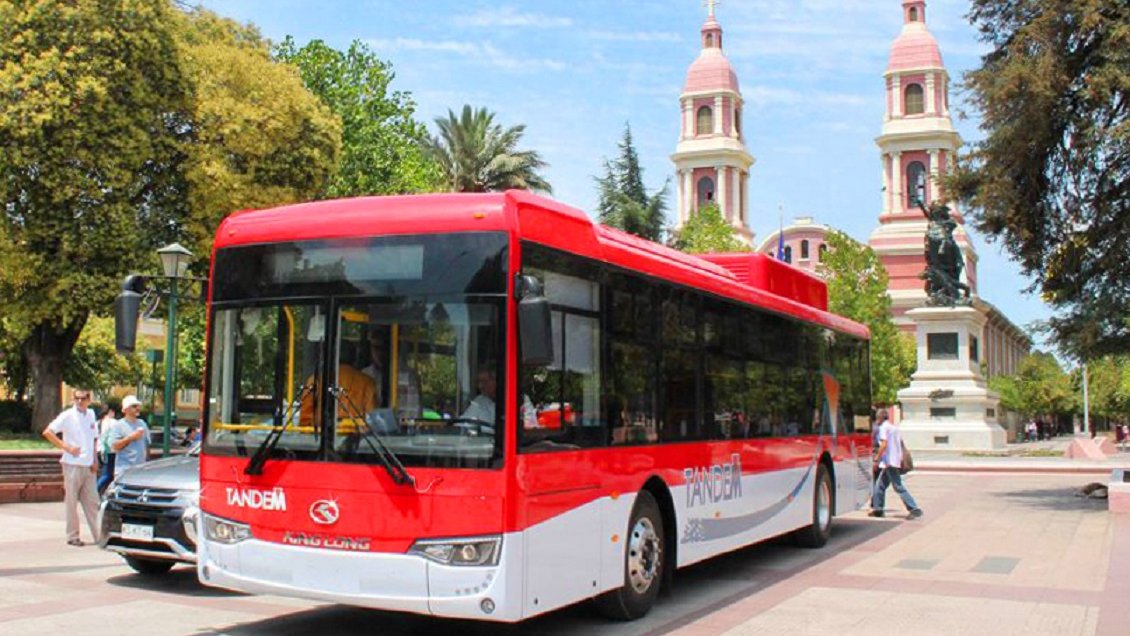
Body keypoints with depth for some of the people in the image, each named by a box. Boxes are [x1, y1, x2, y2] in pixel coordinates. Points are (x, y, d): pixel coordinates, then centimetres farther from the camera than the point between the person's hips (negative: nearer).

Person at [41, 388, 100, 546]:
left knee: (92, 502, 7)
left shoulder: (91, 415, 10)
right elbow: (47, 432, -12)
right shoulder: (67, 416, -7)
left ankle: (98, 535, 11)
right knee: (71, 502, 2)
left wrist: (95, 459, 9)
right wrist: (66, 447, -16)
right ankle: (72, 536, 9)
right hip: (73, 465, -5)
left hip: (89, 466, 5)